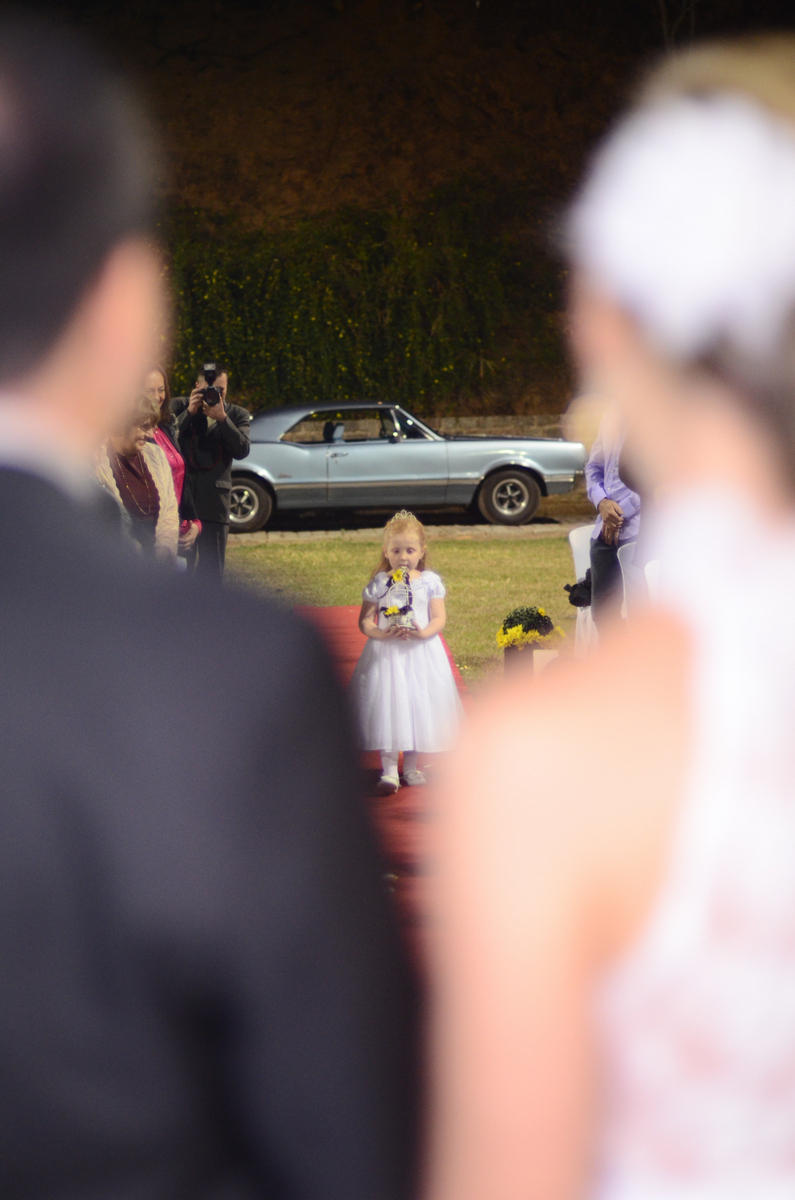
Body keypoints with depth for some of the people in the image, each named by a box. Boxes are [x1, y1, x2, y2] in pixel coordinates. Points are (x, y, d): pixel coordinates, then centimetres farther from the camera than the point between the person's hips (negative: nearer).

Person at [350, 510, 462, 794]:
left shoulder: (429, 582, 2)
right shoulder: (379, 583, -1)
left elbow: (439, 618, 0)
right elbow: (365, 619, -3)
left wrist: (424, 632, -20)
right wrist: (380, 634, -22)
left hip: (421, 652, 2)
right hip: (386, 653, -2)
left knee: (418, 704, 6)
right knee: (387, 705, -7)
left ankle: (410, 767, 20)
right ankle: (389, 770, -2)